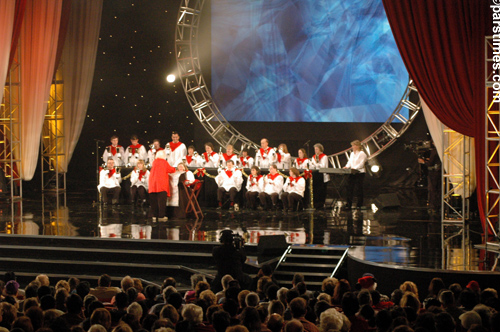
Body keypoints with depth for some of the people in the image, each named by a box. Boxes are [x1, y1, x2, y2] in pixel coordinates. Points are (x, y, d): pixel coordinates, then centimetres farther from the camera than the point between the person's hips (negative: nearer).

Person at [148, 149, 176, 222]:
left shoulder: (154, 162, 9)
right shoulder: (164, 162, -2)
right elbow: (171, 170, 8)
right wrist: (174, 169, 30)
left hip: (153, 184, 4)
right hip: (162, 184, -4)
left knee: (154, 201, 8)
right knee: (161, 200, -3)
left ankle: (154, 216, 7)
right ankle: (161, 216, -6)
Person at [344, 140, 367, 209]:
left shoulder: (362, 153, -5)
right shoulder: (352, 153, 20)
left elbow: (361, 164, -13)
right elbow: (350, 162, 18)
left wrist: (355, 168, -26)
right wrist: (347, 166, -3)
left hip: (359, 173, -7)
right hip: (352, 173, 7)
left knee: (358, 189, -3)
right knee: (350, 188, 1)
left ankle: (359, 204, 5)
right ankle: (348, 205, 3)